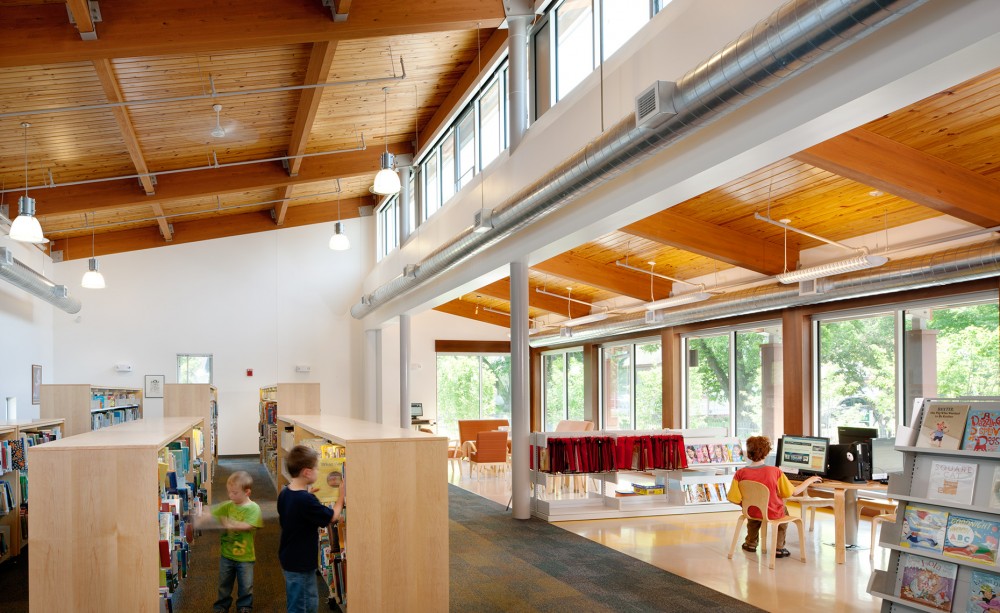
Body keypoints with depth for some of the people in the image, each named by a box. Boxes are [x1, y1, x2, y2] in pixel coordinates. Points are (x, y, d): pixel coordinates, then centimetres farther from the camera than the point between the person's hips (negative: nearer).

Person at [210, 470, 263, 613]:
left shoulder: (253, 508, -15)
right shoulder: (227, 506, -2)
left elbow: (248, 526, -26)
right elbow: (211, 515, -3)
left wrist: (230, 525, -32)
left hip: (245, 557, -4)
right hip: (227, 554, 4)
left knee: (245, 585, 11)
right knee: (224, 583, 20)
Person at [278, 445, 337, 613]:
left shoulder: (284, 493, -2)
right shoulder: (307, 501, -29)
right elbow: (332, 517, -18)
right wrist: (341, 496, -3)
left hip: (289, 559, 9)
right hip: (300, 563, -9)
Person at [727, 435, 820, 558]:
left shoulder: (740, 474, -20)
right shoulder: (775, 471, -22)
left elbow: (734, 499, -16)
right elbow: (793, 492, -12)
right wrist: (810, 480, 4)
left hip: (752, 513, 1)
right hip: (773, 514, -1)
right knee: (783, 510, 34)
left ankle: (751, 543, 50)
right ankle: (778, 548, 31)